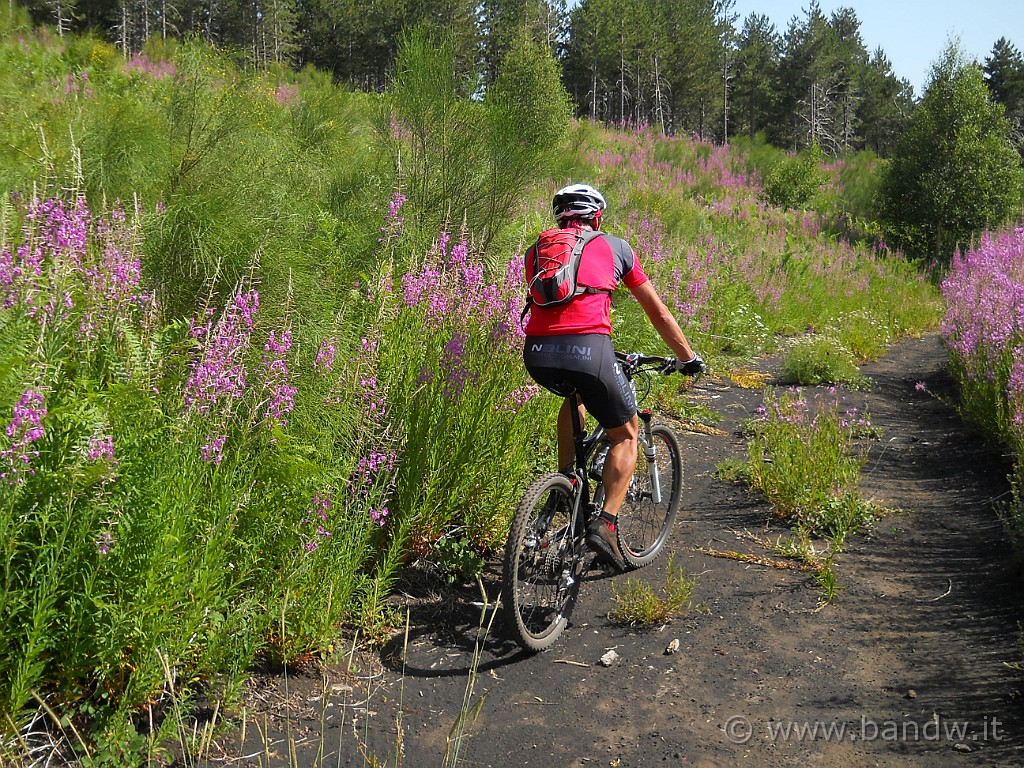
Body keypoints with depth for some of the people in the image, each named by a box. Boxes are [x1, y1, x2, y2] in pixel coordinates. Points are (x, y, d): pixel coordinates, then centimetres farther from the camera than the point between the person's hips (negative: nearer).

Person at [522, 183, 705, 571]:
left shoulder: (537, 249, 27)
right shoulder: (614, 246, 20)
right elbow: (658, 313, 26)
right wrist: (688, 358, 37)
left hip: (537, 353, 4)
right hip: (588, 349, -4)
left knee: (574, 394, 38)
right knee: (626, 435, 19)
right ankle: (605, 524, 4)